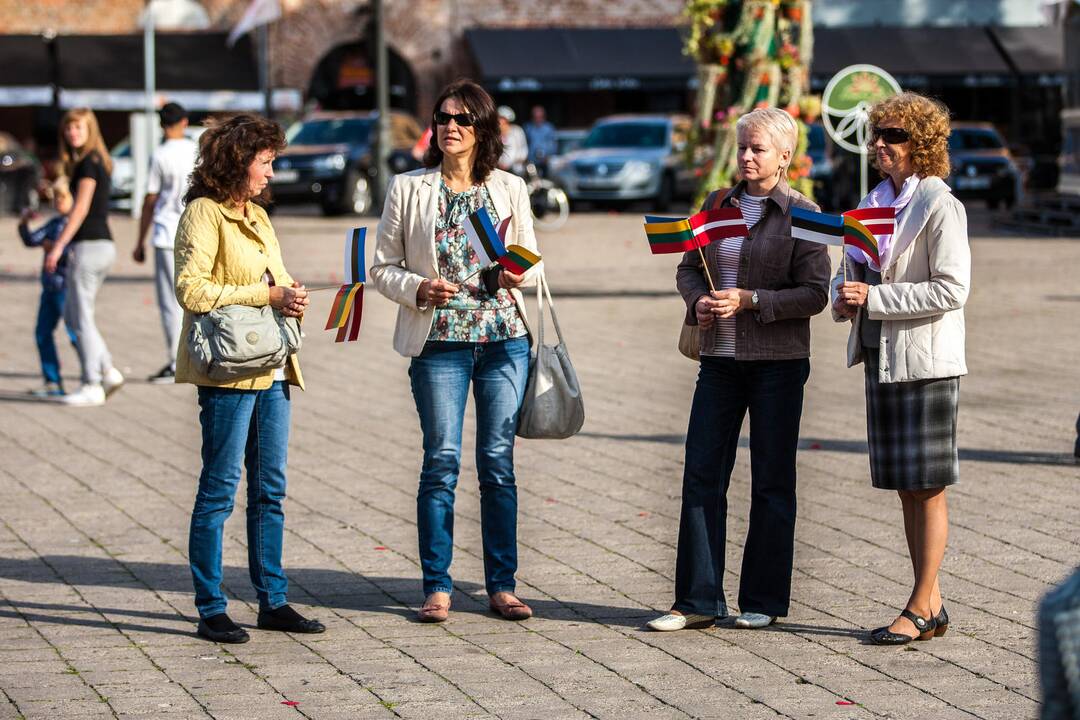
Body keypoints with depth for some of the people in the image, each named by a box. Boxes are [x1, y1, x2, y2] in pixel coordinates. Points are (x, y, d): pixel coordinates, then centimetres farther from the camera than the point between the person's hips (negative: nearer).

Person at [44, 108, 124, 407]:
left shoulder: (88, 163, -11)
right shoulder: (99, 161, 16)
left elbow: (81, 208, -17)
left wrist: (58, 246, -18)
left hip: (89, 245, -9)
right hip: (103, 244, 9)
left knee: (81, 318, -4)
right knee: (72, 314, 15)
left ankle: (92, 387, -1)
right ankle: (108, 371, 11)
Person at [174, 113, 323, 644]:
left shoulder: (256, 215, 19)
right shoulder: (204, 213, -7)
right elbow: (191, 290, -17)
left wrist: (291, 296, 6)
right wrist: (266, 295, -16)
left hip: (271, 369, 9)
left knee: (270, 489, 10)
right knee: (220, 488, -4)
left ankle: (273, 601, 16)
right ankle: (211, 611, 0)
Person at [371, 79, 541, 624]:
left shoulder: (510, 189, 9)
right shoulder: (407, 189, 4)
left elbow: (533, 263, 14)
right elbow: (382, 267, 5)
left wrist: (516, 273, -8)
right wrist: (419, 289, -13)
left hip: (504, 339, 2)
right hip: (439, 341, -1)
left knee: (499, 462, 2)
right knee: (442, 461, -4)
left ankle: (501, 585, 9)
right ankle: (437, 586, 4)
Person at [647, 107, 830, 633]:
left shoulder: (802, 214, -5)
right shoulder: (718, 205, 10)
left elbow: (814, 294, -10)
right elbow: (688, 268, 15)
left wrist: (749, 300, -19)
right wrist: (699, 300, -7)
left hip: (778, 362, -4)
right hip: (719, 358, 5)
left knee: (771, 482, 4)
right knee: (701, 475, 0)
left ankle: (764, 601, 13)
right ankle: (698, 601, 4)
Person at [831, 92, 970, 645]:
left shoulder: (939, 206, -11)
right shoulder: (873, 203, 13)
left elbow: (952, 289, -17)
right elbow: (851, 268, 22)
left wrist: (874, 298, -19)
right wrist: (843, 298, -1)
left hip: (924, 361, -8)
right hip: (881, 357, 8)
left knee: (925, 486, -2)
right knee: (904, 486, 11)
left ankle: (920, 607, 3)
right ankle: (931, 604, 19)